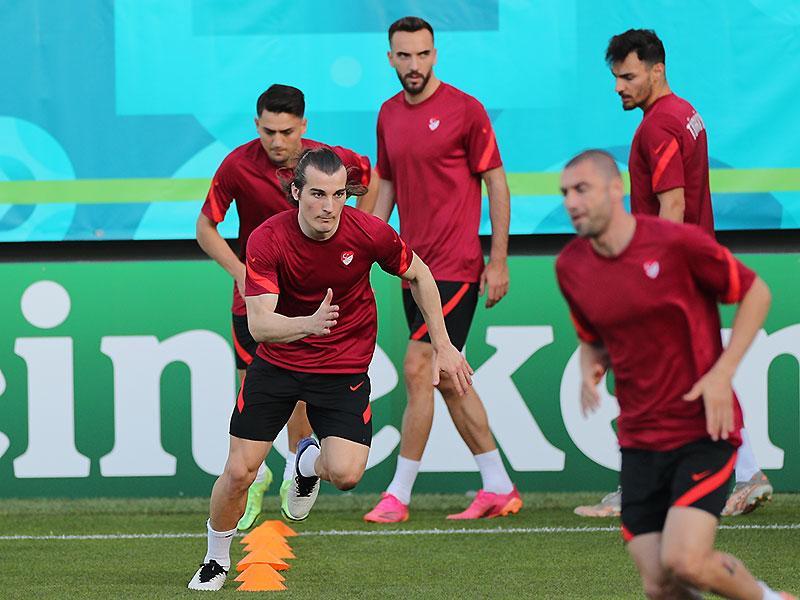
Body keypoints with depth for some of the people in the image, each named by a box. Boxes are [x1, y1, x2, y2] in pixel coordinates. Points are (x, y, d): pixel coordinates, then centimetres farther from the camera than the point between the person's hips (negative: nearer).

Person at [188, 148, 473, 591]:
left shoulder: (368, 232, -18)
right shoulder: (267, 240, -21)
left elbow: (418, 275, 1)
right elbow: (258, 323, -26)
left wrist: (443, 346, 0)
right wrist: (308, 323, -46)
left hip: (344, 367, 0)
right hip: (278, 360, 0)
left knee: (345, 472, -20)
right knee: (239, 471, -4)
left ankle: (310, 463, 19)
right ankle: (216, 562, 24)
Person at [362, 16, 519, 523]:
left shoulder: (465, 110, -8)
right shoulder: (389, 115, 11)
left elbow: (497, 183, -5)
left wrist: (499, 261, -8)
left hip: (455, 266, -7)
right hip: (415, 266, 7)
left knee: (418, 369, -11)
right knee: (446, 378, 9)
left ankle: (399, 495, -5)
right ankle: (499, 488, 16)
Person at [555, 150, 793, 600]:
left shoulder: (679, 243, -12)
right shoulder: (571, 266, 4)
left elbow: (756, 292, -2)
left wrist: (722, 372, -12)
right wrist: (590, 370, -3)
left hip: (704, 430, -5)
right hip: (640, 440, 5)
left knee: (684, 562, -21)